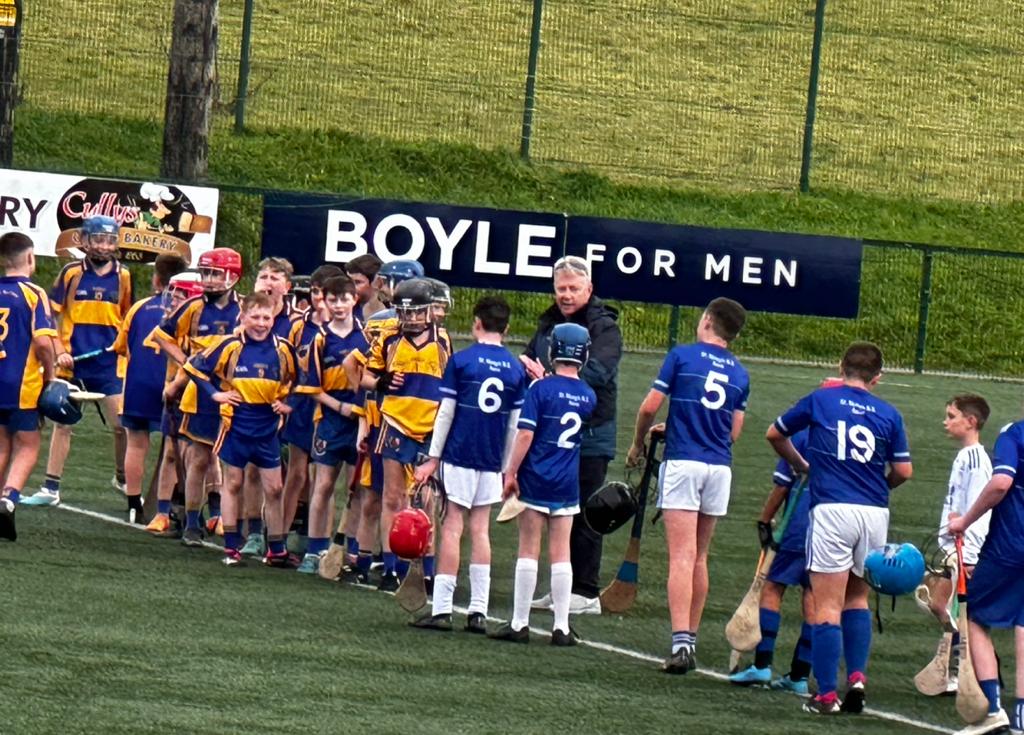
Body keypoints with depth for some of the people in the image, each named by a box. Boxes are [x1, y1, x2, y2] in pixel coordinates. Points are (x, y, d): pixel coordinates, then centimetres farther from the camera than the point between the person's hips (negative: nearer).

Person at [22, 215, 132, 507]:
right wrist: (60, 351, -8)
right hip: (73, 362, -1)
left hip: (109, 363, 1)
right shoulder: (71, 273, -2)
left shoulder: (123, 277, 4)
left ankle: (122, 478, 21)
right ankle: (51, 488, 10)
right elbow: (53, 315, 1)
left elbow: (129, 319, 15)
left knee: (122, 425, -2)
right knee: (63, 423, 4)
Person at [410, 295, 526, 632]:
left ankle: (442, 608, -5)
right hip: (492, 460, 3)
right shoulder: (516, 368, 5)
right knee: (480, 531, 9)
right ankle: (478, 611, 6)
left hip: (458, 455, -3)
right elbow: (515, 424, 8)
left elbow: (446, 413, -6)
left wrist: (433, 458, 0)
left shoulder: (461, 360, -5)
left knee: (452, 529, -2)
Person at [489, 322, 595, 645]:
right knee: (560, 554, 7)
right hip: (567, 485, 3)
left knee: (528, 551, 1)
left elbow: (525, 434, -16)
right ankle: (561, 627, 5)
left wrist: (511, 472, -9)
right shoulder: (589, 396, 4)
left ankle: (519, 624, 3)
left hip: (535, 481, -3)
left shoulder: (541, 389, -10)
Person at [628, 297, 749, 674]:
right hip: (719, 468, 4)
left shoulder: (682, 356, -3)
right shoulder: (739, 373, 11)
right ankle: (690, 639, 18)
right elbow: (734, 432, 15)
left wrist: (637, 445, 14)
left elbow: (650, 406, -5)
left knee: (682, 556, -10)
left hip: (683, 463, -4)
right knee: (699, 558, 14)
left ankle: (680, 642, -21)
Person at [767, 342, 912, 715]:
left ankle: (827, 695, -3)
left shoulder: (820, 400, 5)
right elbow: (903, 471, 7)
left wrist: (800, 465, 33)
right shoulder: (888, 415, 7)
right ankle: (857, 676, 4)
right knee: (857, 599, 19)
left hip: (832, 510, -3)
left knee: (828, 608, -1)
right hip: (875, 513, 3)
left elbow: (775, 435, 16)